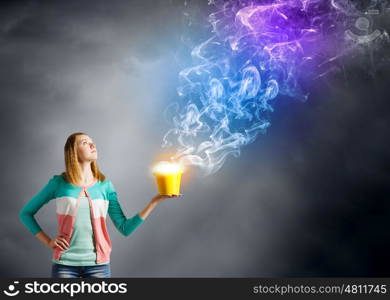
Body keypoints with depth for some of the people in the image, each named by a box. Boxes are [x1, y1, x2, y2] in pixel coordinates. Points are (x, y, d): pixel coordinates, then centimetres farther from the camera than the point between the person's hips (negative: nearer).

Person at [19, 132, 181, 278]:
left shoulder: (105, 186, 4)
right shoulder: (59, 183, -2)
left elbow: (125, 229, 0)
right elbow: (25, 213, 8)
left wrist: (155, 201, -7)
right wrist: (48, 242, -2)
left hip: (98, 264, 2)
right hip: (65, 264, -1)